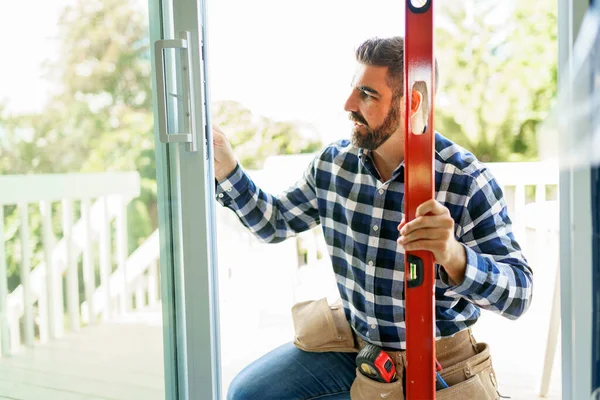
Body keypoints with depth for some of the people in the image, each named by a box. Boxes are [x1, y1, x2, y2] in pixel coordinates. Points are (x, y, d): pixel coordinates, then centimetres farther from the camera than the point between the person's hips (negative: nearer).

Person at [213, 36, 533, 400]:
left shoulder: (466, 180, -19)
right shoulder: (334, 162, -5)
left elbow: (519, 295, -21)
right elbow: (275, 222, 9)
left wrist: (454, 257, -41)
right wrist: (226, 167, -4)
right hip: (351, 343, 4)